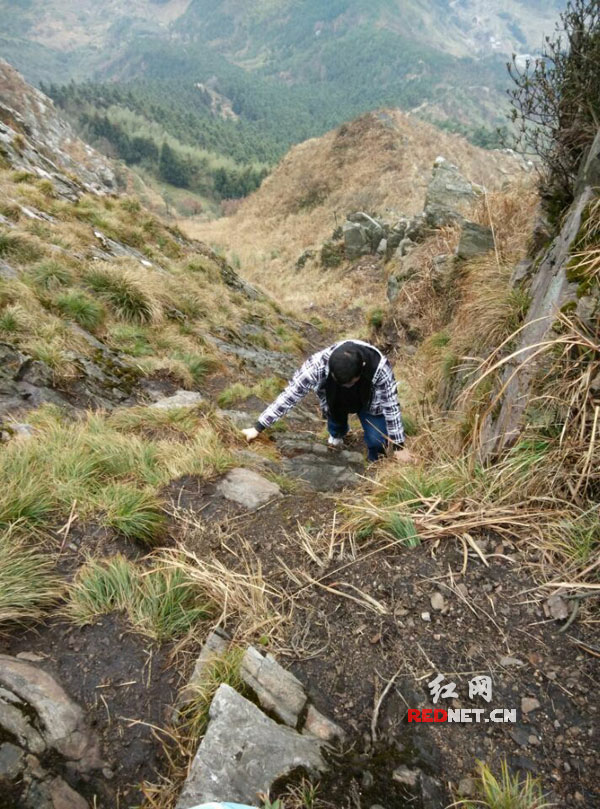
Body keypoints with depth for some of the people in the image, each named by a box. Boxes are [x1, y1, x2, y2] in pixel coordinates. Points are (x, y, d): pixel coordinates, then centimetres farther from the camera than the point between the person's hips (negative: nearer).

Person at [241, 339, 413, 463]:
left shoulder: (379, 367, -41)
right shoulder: (319, 364, -42)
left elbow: (391, 406, -27)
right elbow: (290, 394, -31)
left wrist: (399, 446, -17)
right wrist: (258, 427, -27)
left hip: (370, 404, -2)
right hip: (337, 401, 2)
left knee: (378, 441, -11)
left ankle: (375, 462, 24)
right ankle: (337, 434, 29)